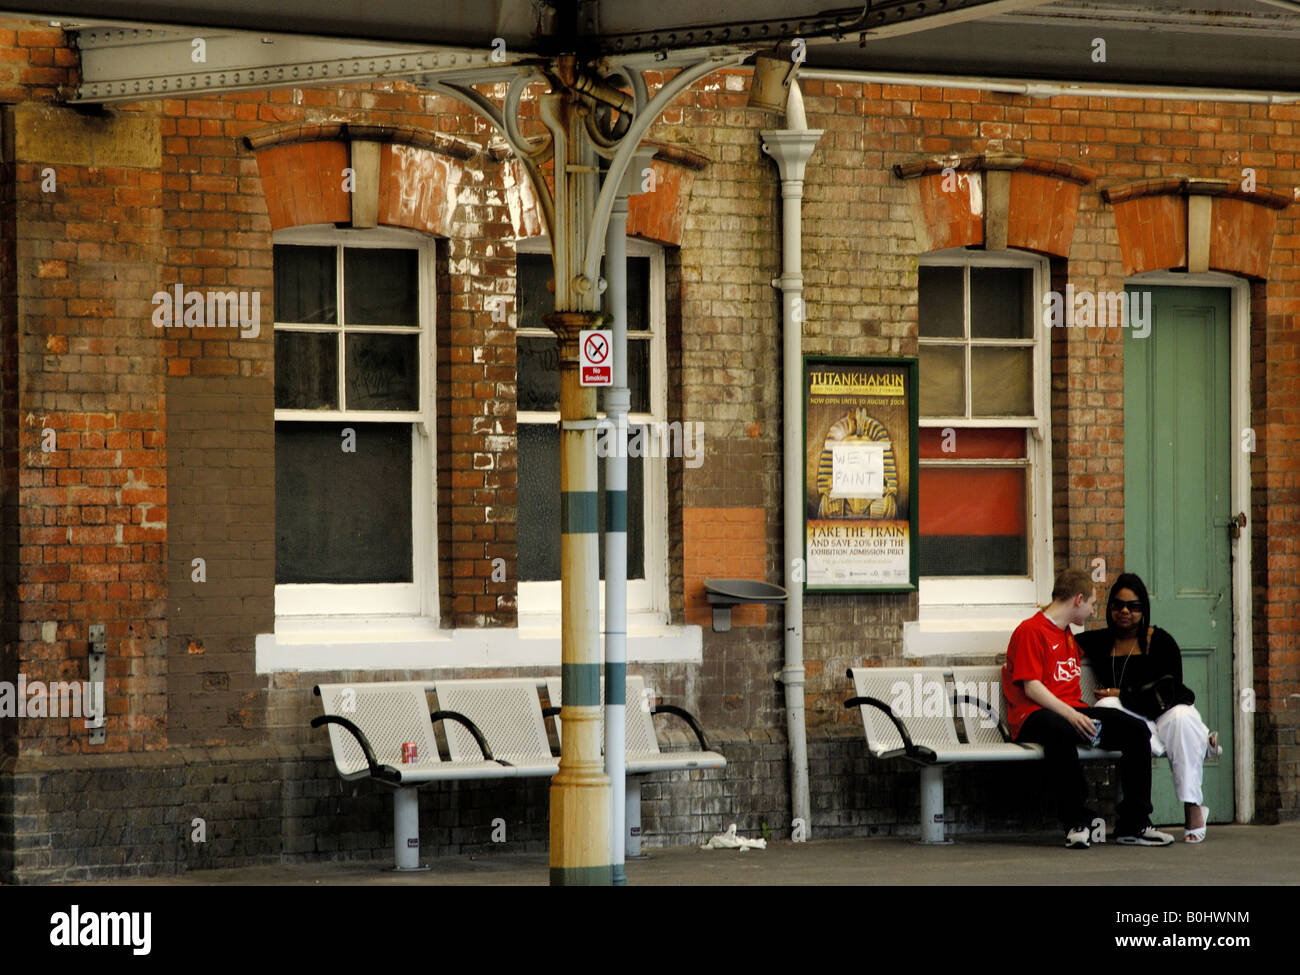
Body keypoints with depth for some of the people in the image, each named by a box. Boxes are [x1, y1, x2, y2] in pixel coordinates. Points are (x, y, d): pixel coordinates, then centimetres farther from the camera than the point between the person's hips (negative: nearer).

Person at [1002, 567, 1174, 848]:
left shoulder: (1068, 636, 27)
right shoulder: (1031, 630, -3)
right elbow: (1031, 688, -13)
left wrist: (1082, 716, 20)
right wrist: (1071, 716, -24)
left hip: (1072, 711, 8)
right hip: (1033, 716, -8)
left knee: (1137, 729, -13)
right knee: (1060, 731, -43)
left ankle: (1133, 825, -13)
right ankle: (1077, 822, -35)